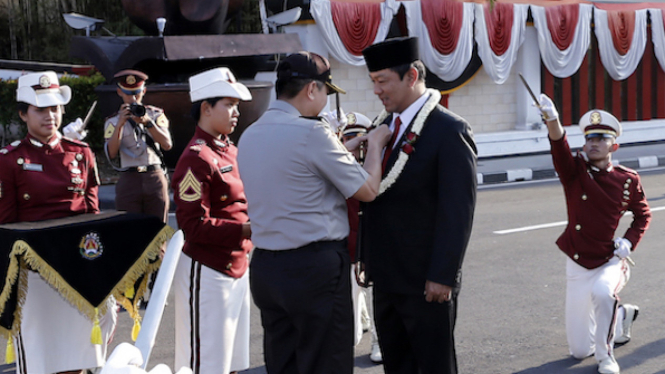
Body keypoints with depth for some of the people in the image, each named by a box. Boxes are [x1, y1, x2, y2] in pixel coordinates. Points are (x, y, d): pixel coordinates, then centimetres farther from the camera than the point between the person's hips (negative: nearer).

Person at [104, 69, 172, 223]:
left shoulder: (155, 114, 11)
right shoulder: (113, 121, 8)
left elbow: (167, 144, -4)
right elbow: (111, 153, -7)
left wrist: (147, 122, -16)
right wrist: (120, 124, -16)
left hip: (155, 178, 1)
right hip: (129, 180, -1)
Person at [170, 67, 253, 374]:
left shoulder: (230, 151, 11)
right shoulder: (196, 158, -16)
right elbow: (194, 226, -21)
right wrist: (248, 229, -24)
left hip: (237, 268, 9)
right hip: (207, 272, -9)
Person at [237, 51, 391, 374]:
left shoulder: (250, 135, 9)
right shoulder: (312, 132, -15)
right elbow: (367, 190, -8)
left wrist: (345, 149, 21)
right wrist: (375, 145, 8)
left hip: (265, 266, 8)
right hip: (315, 267, -7)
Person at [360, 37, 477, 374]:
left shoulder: (449, 130, -13)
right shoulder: (383, 125, 10)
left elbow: (458, 211, -16)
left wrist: (442, 276, -19)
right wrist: (365, 258, 10)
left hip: (426, 283, -7)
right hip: (386, 278, 7)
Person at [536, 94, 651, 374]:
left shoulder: (628, 180, -4)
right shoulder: (576, 172, -6)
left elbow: (643, 214, 12)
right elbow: (560, 148, -27)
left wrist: (629, 241, -6)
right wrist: (552, 119, -47)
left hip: (610, 262, -1)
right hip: (577, 265, 2)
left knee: (601, 292, -39)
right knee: (579, 350, 8)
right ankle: (623, 316, 40)